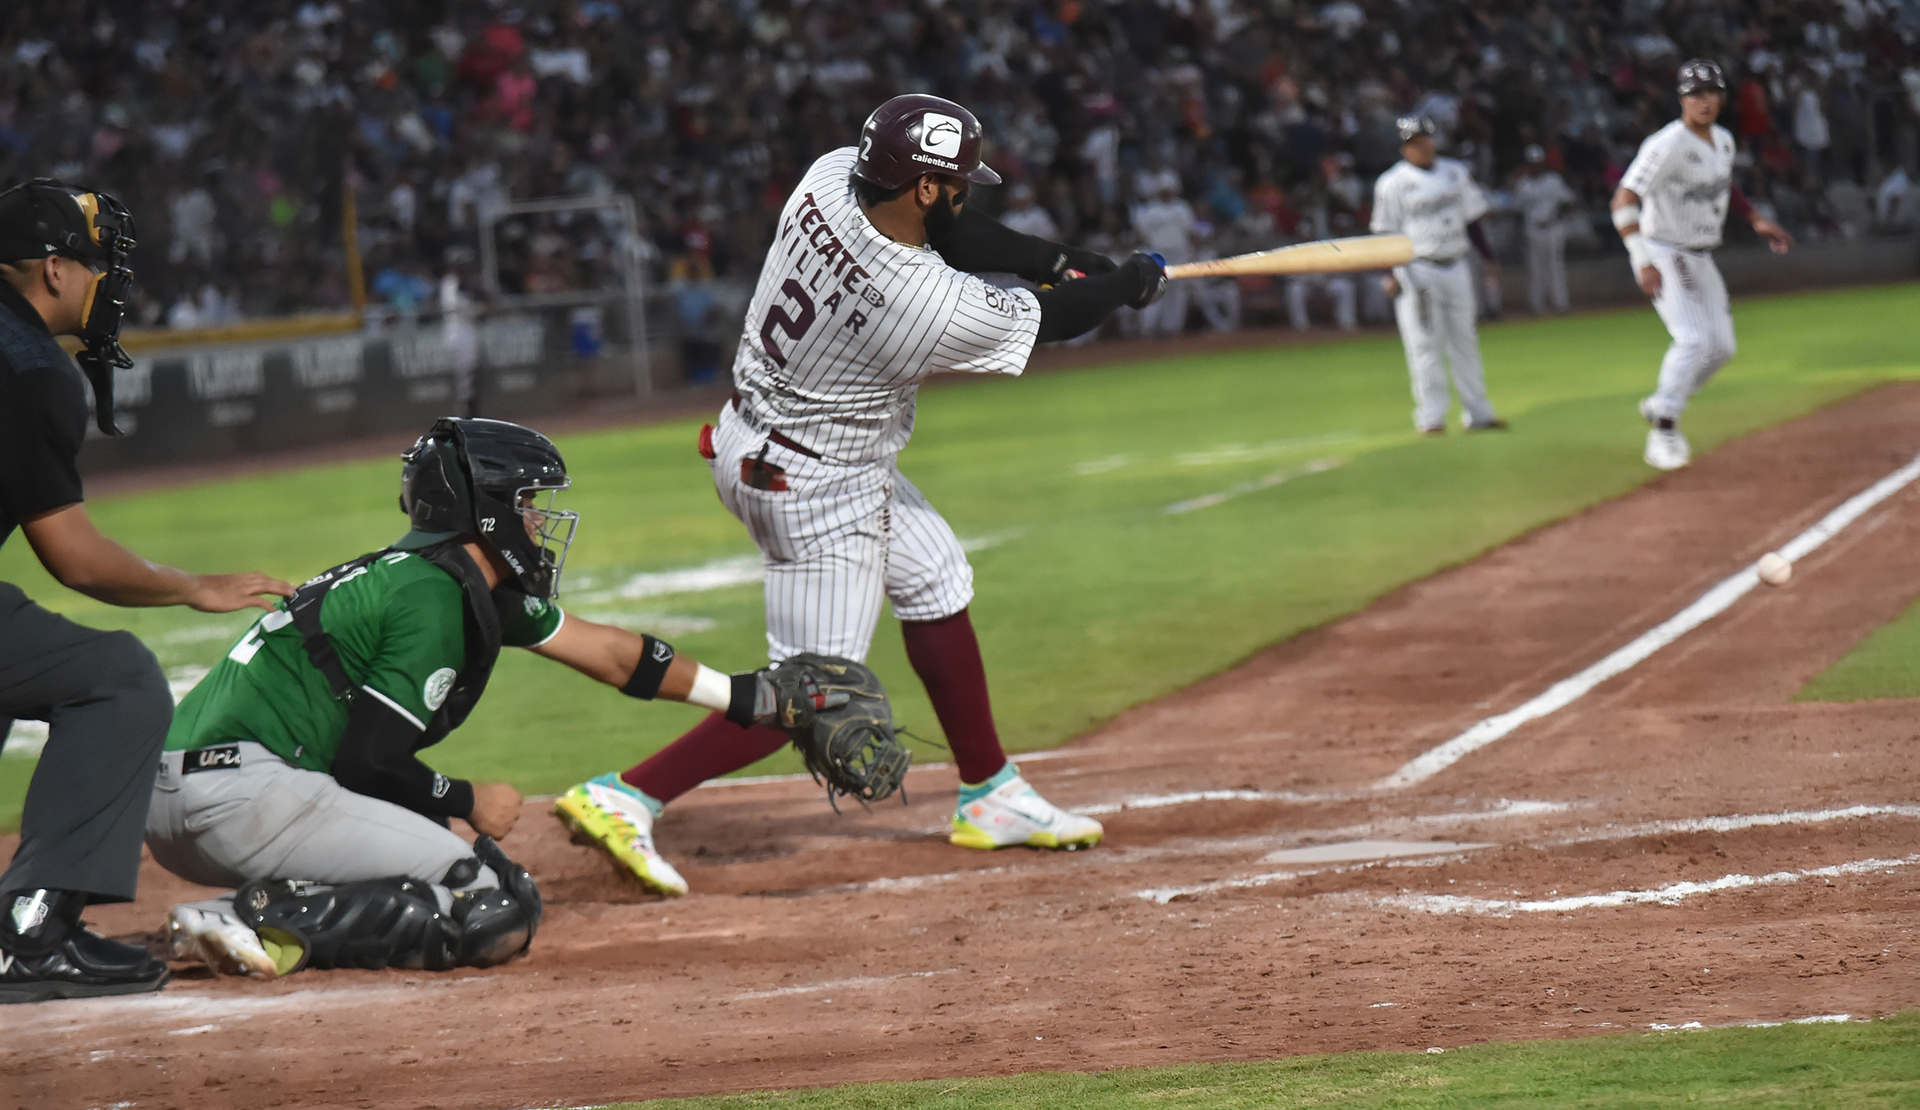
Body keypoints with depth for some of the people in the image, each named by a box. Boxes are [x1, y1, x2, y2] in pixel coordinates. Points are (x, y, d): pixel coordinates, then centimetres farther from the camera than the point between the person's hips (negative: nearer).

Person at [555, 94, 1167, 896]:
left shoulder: (828, 180, -15)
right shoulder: (932, 308, -31)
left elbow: (942, 228, 3)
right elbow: (1046, 321, -12)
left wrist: (1061, 261, -4)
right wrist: (1131, 285, 8)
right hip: (818, 490, -9)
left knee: (936, 583, 22)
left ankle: (990, 798, 33)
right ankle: (625, 799, -10)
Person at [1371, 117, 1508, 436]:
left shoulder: (1456, 173, 10)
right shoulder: (1393, 183, -5)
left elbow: (1471, 218, 16)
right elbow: (1386, 231, -6)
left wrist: (1488, 256, 12)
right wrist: (1388, 275, -15)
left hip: (1456, 266, 5)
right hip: (1417, 269, -5)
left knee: (1464, 341, 8)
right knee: (1424, 344, -6)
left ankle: (1477, 413, 12)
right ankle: (1431, 417, -3)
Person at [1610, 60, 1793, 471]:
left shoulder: (1723, 141, 4)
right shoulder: (1668, 146, -23)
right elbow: (1624, 201, -28)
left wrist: (1757, 220, 14)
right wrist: (1643, 263, -35)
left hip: (1700, 259, 8)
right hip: (1665, 256, -8)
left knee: (1721, 345, 6)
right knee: (1693, 339, -21)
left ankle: (1661, 406, 23)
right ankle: (1663, 431, -10)